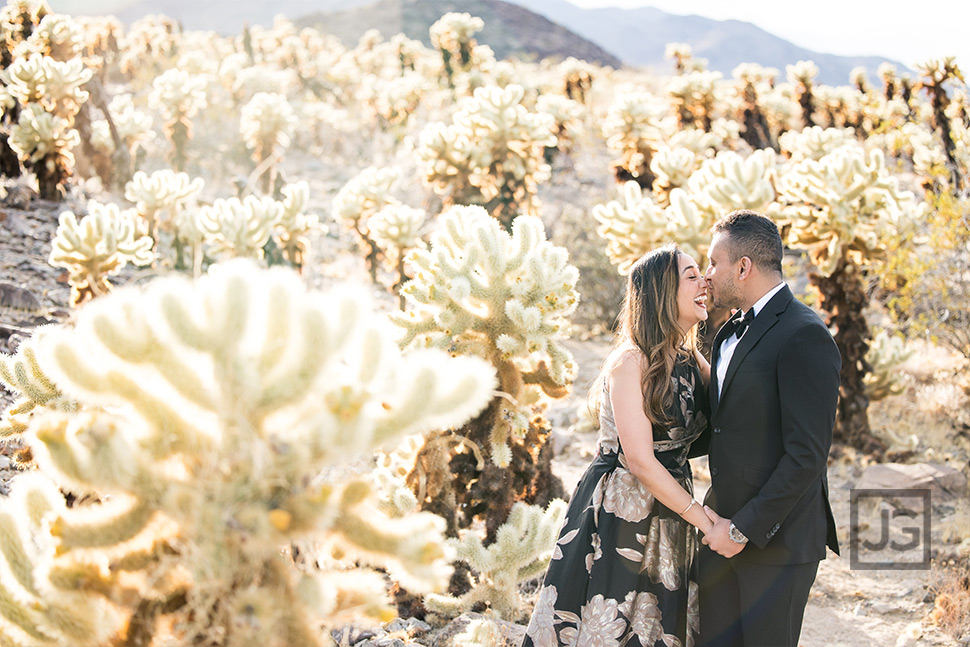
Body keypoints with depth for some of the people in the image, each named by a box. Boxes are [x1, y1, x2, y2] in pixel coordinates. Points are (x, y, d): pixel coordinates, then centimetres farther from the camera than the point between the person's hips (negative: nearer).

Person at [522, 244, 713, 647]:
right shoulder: (631, 362, -15)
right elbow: (640, 461, -19)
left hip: (670, 517, 7)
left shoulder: (691, 361, 9)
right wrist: (704, 520, -17)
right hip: (619, 512, -7)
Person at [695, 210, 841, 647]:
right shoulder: (730, 334, 14)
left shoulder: (803, 336, -16)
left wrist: (745, 528, -18)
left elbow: (807, 455, -20)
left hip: (777, 540, -8)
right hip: (725, 529, 8)